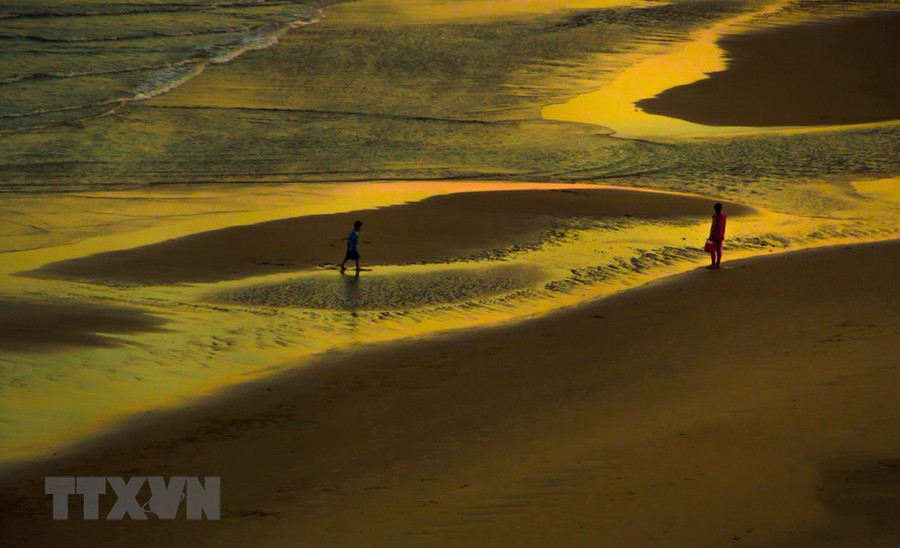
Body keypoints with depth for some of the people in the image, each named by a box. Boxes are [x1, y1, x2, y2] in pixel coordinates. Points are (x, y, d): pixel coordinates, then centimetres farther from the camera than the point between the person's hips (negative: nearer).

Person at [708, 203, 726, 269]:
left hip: (715, 234, -6)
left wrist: (710, 235, -16)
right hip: (721, 235, 6)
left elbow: (713, 226, -19)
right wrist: (723, 235, 16)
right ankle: (717, 264, 13)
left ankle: (713, 264, -4)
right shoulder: (724, 215, 1)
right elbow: (724, 226, 7)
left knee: (712, 249, -2)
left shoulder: (715, 215, -17)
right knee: (719, 249, 11)